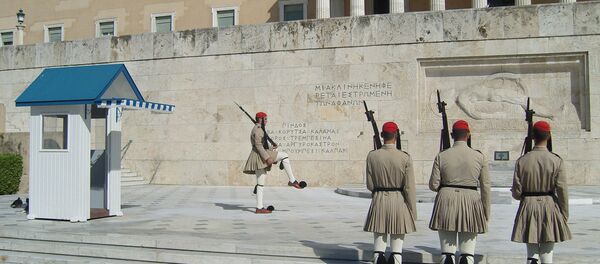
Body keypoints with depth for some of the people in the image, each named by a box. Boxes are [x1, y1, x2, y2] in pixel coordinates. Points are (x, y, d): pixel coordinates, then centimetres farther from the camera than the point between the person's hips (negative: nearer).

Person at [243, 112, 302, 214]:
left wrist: (271, 148, 30)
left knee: (261, 183, 7)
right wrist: (267, 157, -23)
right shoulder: (258, 129, -10)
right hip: (259, 156, -10)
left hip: (259, 158, 10)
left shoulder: (257, 129, 23)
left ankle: (259, 208, 5)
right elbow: (258, 145, -19)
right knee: (284, 155, -8)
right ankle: (292, 180, -10)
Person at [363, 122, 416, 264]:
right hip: (399, 202, -1)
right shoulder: (405, 157, -8)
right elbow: (409, 188, -8)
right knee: (397, 246, 7)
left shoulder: (372, 156, -4)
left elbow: (370, 185, 1)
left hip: (379, 201, 1)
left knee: (379, 242, 9)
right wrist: (413, 213, 0)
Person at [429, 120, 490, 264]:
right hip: (471, 201, 0)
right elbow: (485, 187, 2)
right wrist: (486, 212, 9)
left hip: (446, 202, 0)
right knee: (468, 252, 5)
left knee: (447, 252, 6)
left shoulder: (441, 156, -1)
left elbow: (433, 185, -2)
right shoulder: (479, 156, 0)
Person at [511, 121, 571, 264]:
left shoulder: (522, 161, -5)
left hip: (528, 207, 0)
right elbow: (562, 191, -7)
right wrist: (565, 215, 4)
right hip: (550, 207, 0)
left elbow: (516, 192, -4)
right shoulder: (557, 161, -7)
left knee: (531, 250, 10)